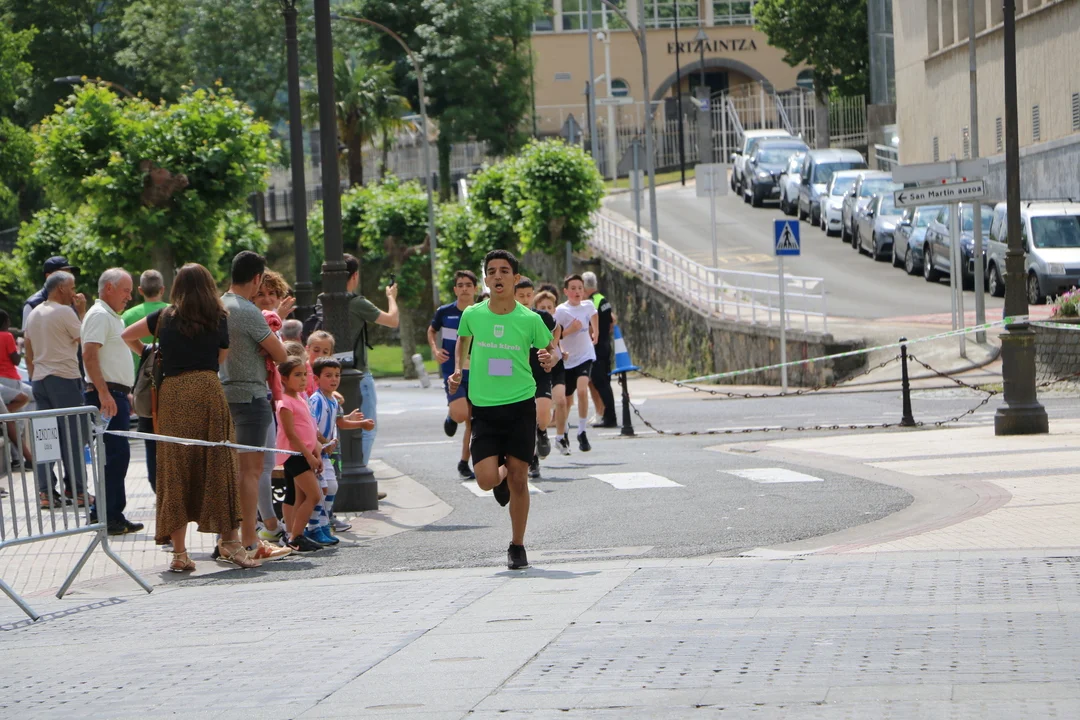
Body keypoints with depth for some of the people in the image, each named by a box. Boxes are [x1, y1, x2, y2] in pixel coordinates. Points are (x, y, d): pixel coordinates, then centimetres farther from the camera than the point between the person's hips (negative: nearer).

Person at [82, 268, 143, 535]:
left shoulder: (113, 317, 21)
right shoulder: (99, 315, -11)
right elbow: (89, 355, -21)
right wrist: (104, 393, -27)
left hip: (117, 395, 10)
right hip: (107, 394, -10)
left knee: (118, 455, 10)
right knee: (116, 454, -12)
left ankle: (114, 516, 14)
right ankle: (109, 516, -11)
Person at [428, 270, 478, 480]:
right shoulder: (444, 312, -4)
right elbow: (431, 330, 14)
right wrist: (435, 350, -3)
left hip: (476, 374, 2)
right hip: (452, 373, -2)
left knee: (472, 422, 5)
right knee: (461, 414, -22)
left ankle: (464, 464, 19)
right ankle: (451, 417, 15)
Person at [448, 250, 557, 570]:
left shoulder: (529, 319, -5)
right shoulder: (472, 315, 0)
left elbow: (550, 347, 10)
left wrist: (550, 358, -12)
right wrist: (458, 370, 7)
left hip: (521, 405, -1)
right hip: (484, 408, 1)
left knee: (518, 480, 0)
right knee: (486, 480, -11)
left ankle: (517, 546, 18)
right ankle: (502, 474, 29)